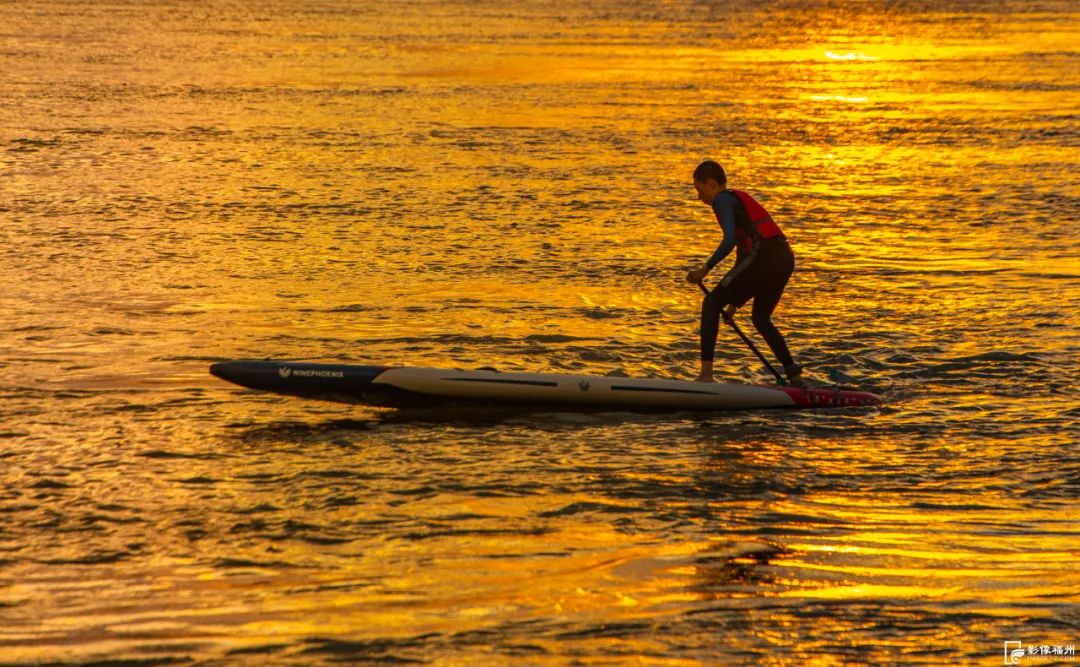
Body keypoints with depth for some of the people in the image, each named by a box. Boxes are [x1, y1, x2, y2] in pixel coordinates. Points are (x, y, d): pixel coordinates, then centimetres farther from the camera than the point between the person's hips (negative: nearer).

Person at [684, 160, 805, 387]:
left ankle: (706, 374, -8)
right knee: (761, 318, 26)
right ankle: (794, 375, 20)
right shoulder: (740, 198, 30)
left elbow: (729, 241, -15)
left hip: (764, 256, -9)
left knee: (711, 304, 1)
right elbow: (742, 245, 34)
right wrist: (734, 301, 36)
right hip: (785, 258, 9)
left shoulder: (723, 200, 2)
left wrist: (706, 268, -10)